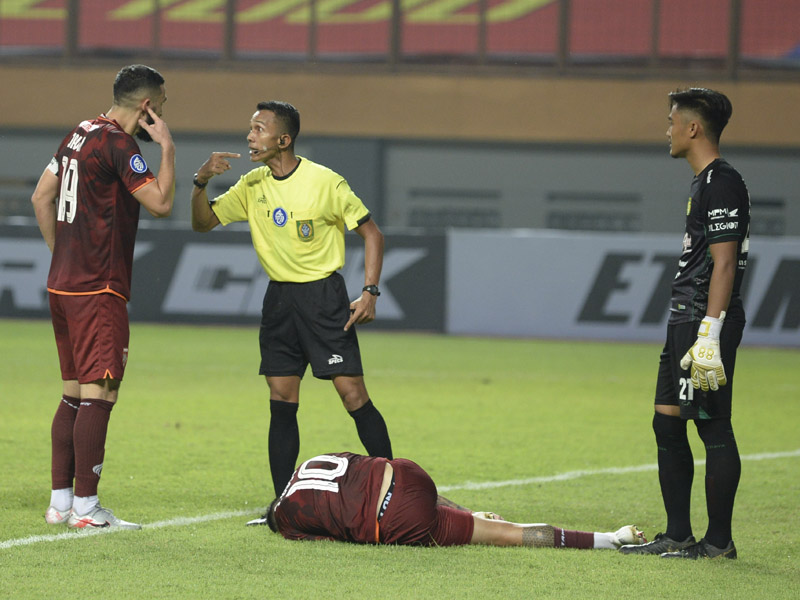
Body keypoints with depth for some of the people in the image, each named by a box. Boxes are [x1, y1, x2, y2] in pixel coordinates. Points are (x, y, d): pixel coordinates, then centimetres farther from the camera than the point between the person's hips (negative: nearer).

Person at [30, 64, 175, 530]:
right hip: (98, 290, -9)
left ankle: (61, 500, 15)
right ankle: (85, 506, -9)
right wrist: (167, 147, -9)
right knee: (99, 394, -8)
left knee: (74, 394, 13)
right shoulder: (117, 143, -13)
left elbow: (42, 197, 20)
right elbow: (160, 203, -19)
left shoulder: (80, 135, 15)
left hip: (63, 283, 9)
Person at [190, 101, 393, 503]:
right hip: (279, 299, 5)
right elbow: (203, 222, 8)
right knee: (281, 403, 1)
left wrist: (370, 293, -12)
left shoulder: (325, 182, -10)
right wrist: (201, 181, -11)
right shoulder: (252, 186, 5)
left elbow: (371, 233, -3)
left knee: (353, 394, -11)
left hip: (324, 295, -5)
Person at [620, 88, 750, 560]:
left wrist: (708, 335, -23)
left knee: (714, 427, -7)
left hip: (709, 321, -11)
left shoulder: (722, 183, -13)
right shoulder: (704, 182, 18)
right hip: (685, 320, 11)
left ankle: (719, 541, -3)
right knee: (668, 424, 11)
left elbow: (724, 263, -19)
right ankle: (678, 536, 16)